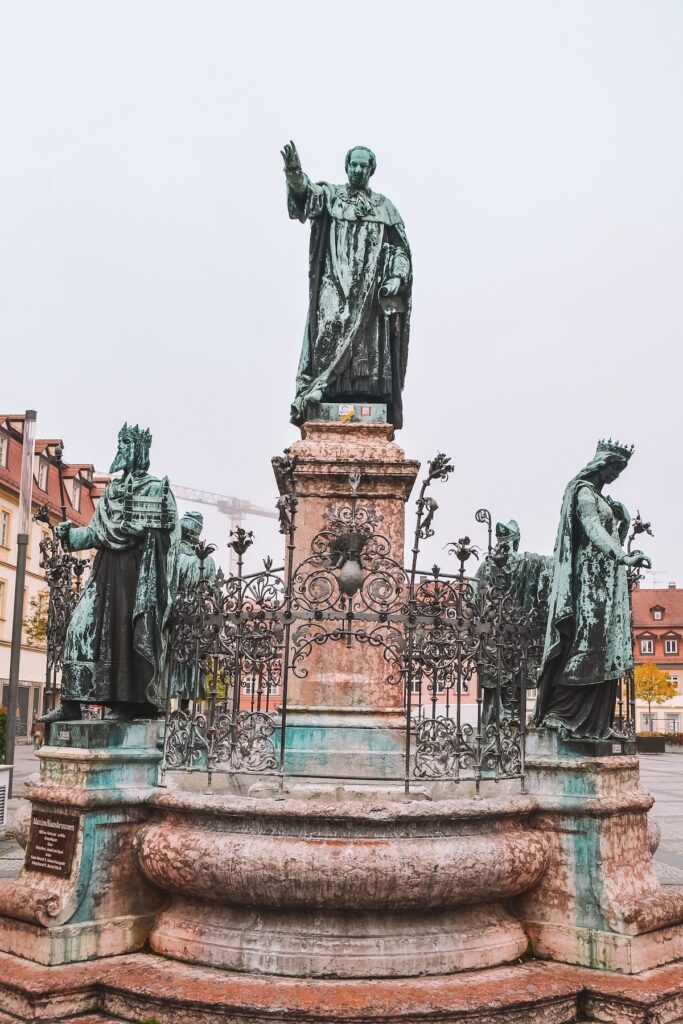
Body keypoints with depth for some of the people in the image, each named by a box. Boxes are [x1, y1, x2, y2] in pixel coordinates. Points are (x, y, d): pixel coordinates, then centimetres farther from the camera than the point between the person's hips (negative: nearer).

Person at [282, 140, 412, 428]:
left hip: (371, 292, 2)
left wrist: (396, 278, -4)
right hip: (335, 288, -2)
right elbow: (307, 192, -12)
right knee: (330, 334, -17)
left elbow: (400, 247, 13)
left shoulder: (384, 206, 16)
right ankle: (317, 395, -22)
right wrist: (294, 173, -35)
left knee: (370, 347, -6)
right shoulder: (330, 194, 10)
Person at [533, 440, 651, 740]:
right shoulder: (584, 491, -8)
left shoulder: (601, 497, 21)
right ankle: (560, 714, -13)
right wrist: (623, 557, -39)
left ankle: (597, 722, 5)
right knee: (587, 646, -14)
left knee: (606, 649, 5)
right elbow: (594, 529, -27)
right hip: (592, 578, -10)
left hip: (608, 581, 10)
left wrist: (621, 514, 2)